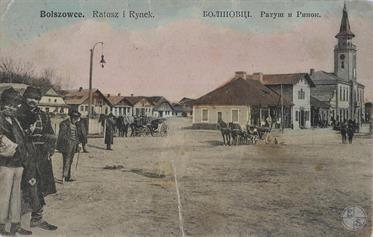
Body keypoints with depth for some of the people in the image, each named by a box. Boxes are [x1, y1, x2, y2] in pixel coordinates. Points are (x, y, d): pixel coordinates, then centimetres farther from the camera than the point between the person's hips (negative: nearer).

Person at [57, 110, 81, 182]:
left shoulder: (74, 125, 16)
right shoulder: (64, 124, -9)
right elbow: (62, 135, -13)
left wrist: (77, 145, 20)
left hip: (73, 146, 8)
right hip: (66, 146, -8)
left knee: (70, 161, 10)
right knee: (66, 161, -12)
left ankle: (68, 177, 14)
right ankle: (64, 177, -12)